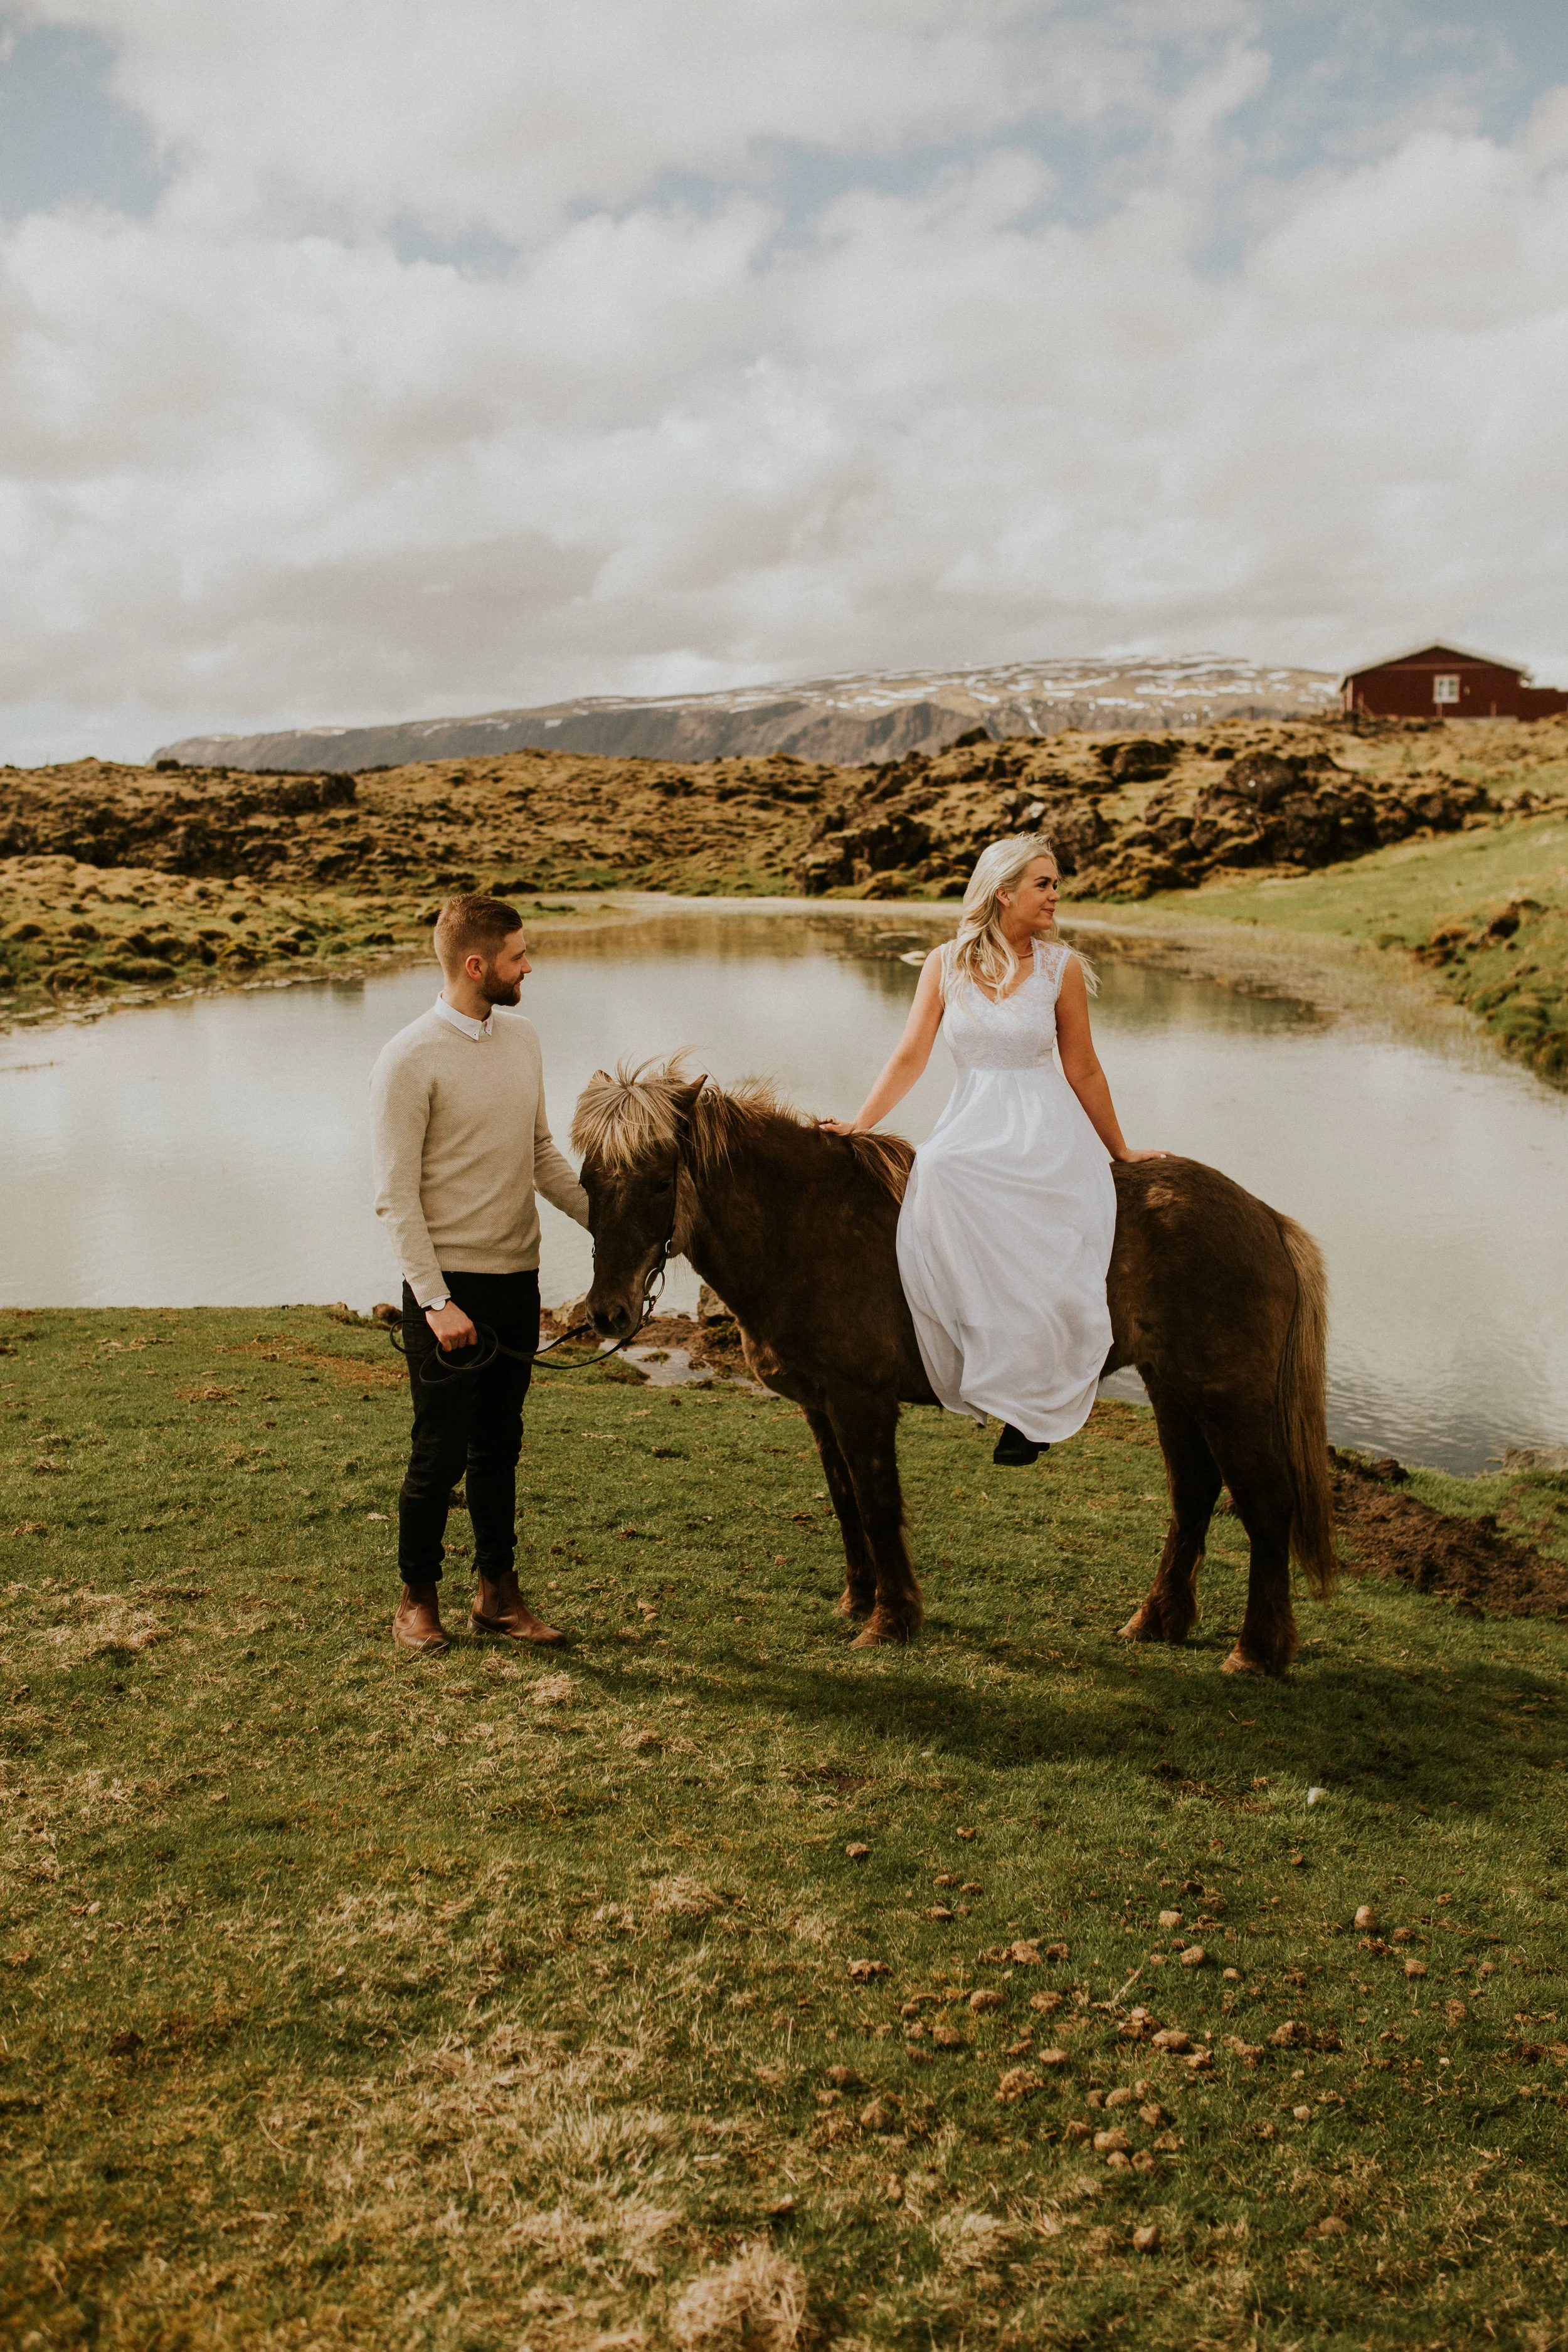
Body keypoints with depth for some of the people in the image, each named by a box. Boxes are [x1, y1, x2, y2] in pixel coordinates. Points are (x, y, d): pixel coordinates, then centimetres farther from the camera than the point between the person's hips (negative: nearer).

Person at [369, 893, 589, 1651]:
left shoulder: (522, 1038, 7)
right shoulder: (410, 1060, -14)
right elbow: (396, 1197, -14)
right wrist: (436, 1300, -19)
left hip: (518, 1276, 6)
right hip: (449, 1281, -6)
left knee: (499, 1445, 15)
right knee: (441, 1451, 2)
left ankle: (498, 1591, 27)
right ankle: (417, 1598, 21)